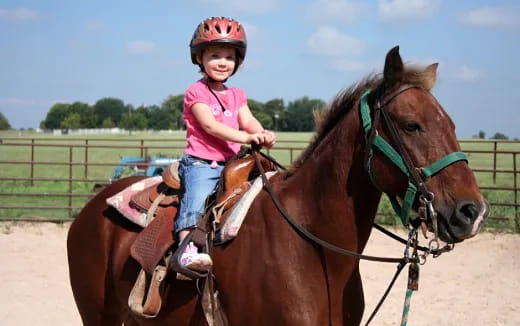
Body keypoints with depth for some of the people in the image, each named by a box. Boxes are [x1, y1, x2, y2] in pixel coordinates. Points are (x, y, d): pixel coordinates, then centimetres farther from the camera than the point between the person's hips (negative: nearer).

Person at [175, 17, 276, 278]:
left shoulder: (237, 95, 20)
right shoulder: (196, 92, -1)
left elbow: (248, 121, 4)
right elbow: (210, 125, -15)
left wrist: (263, 134, -21)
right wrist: (246, 137, -26)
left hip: (231, 163, 7)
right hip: (200, 164, -7)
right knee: (196, 198, -29)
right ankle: (186, 249, -41)